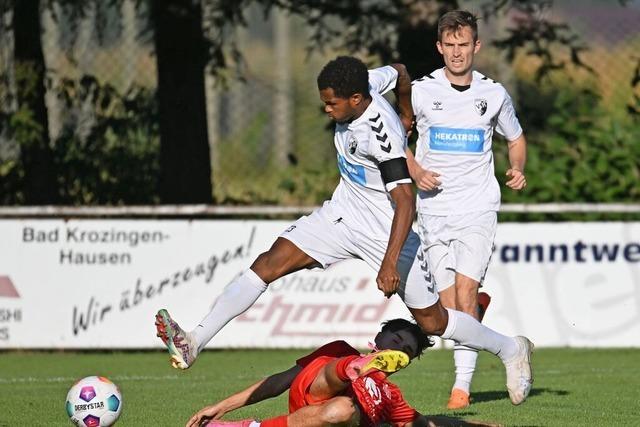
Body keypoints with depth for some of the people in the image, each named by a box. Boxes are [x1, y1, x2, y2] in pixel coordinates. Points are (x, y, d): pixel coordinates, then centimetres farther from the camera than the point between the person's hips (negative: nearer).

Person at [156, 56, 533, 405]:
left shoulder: (382, 136, -31)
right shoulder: (366, 83, -9)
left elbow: (405, 203, -33)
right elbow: (399, 73, 14)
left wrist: (391, 263, -39)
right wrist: (407, 117, 34)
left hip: (385, 229, -8)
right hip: (343, 212, 8)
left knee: (433, 321, 3)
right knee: (269, 264, -8)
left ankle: (512, 350, 27)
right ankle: (194, 343, -14)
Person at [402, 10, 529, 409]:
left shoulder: (493, 93, 3)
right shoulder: (421, 92, 0)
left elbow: (516, 138, 19)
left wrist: (518, 170, -1)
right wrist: (416, 172, -5)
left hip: (478, 210, -1)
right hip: (434, 210, 1)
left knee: (465, 291, -18)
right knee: (449, 309, 1)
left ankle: (463, 384, -16)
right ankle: (480, 306, 37)